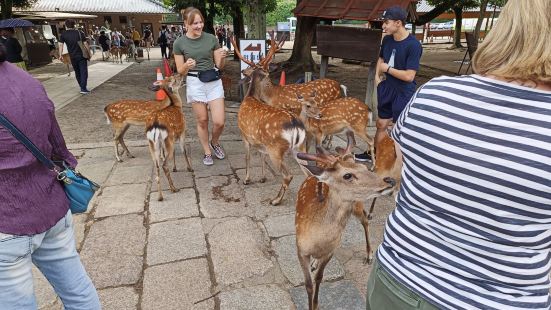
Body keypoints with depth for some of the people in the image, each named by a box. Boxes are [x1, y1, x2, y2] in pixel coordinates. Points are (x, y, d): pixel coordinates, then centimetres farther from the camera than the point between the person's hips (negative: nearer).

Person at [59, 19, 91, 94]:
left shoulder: (63, 35, 3)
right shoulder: (80, 33, -1)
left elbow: (61, 45, -6)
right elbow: (85, 44, -6)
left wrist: (60, 55, -5)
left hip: (72, 57, 2)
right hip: (82, 55, -2)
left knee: (77, 72, 16)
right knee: (83, 71, -2)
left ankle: (82, 87, 25)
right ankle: (83, 88, -12)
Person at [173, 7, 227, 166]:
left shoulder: (212, 39, -1)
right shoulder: (179, 43, -4)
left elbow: (219, 66, 5)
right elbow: (180, 71, 0)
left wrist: (222, 57, -17)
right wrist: (187, 66, -22)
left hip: (214, 82, 1)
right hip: (194, 83, -1)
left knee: (219, 121, -4)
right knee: (202, 121, 6)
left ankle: (214, 142, 29)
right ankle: (207, 152, 25)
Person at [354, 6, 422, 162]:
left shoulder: (413, 45, -21)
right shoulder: (387, 39, -1)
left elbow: (409, 76, -24)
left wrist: (387, 69, -14)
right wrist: (377, 76, 2)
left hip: (404, 93, -7)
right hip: (387, 88, 7)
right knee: (381, 124, 19)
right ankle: (373, 153, 36)